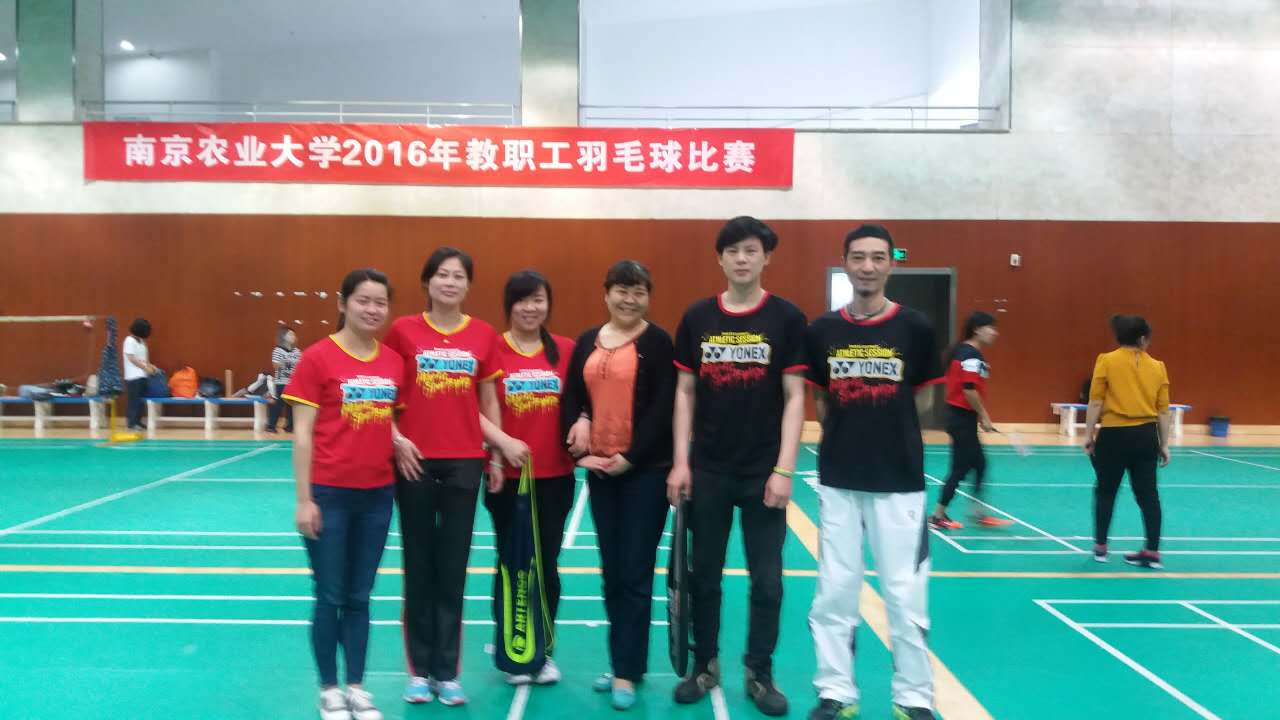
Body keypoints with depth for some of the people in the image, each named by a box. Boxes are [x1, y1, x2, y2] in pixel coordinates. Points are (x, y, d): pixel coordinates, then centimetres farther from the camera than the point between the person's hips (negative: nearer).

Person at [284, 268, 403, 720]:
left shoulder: (394, 362, 5)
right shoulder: (318, 357, -9)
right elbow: (302, 434, -9)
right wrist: (304, 499, -11)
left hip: (378, 495, 4)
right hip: (330, 494, -4)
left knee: (360, 597, 13)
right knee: (330, 597, 6)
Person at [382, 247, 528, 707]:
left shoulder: (484, 336, 4)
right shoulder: (403, 330, -1)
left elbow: (488, 400, 10)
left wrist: (497, 455, 7)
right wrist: (395, 438, -10)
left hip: (465, 462, 1)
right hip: (415, 461, -1)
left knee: (453, 569, 6)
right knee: (419, 566, 8)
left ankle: (447, 672, 16)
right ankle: (420, 670, 19)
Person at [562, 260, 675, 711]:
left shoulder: (657, 342, -4)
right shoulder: (587, 343, 10)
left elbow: (662, 409, -11)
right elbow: (571, 399, 9)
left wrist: (630, 457, -15)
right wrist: (579, 450, -6)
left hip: (645, 470, -5)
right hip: (598, 469, 5)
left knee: (634, 574, -1)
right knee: (611, 572, 12)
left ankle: (628, 672, 8)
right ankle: (620, 663, 24)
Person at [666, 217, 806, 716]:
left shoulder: (787, 318, -3)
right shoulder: (697, 318, 3)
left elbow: (794, 397, -5)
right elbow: (685, 392, 5)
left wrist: (783, 469, -11)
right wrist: (680, 462, -1)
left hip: (762, 472, -2)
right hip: (707, 470, 2)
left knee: (767, 580, 6)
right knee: (704, 576, 11)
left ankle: (759, 674, 22)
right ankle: (704, 666, 28)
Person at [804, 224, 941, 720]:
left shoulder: (915, 328, -3)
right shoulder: (822, 331, 3)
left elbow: (923, 402, 7)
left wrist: (886, 428, 5)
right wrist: (848, 434, 3)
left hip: (899, 480, -2)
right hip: (838, 479, 2)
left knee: (905, 594, 3)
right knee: (834, 590, 7)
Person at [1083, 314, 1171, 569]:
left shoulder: (1107, 361, -3)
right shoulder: (1157, 367, 5)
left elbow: (1095, 403, -5)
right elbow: (1163, 411, 6)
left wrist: (1089, 434, 2)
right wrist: (1164, 444, 13)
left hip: (1114, 435, -2)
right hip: (1146, 436, 3)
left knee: (1106, 492, 11)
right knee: (1148, 494, 8)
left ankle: (1100, 547, 18)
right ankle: (1152, 552, 10)